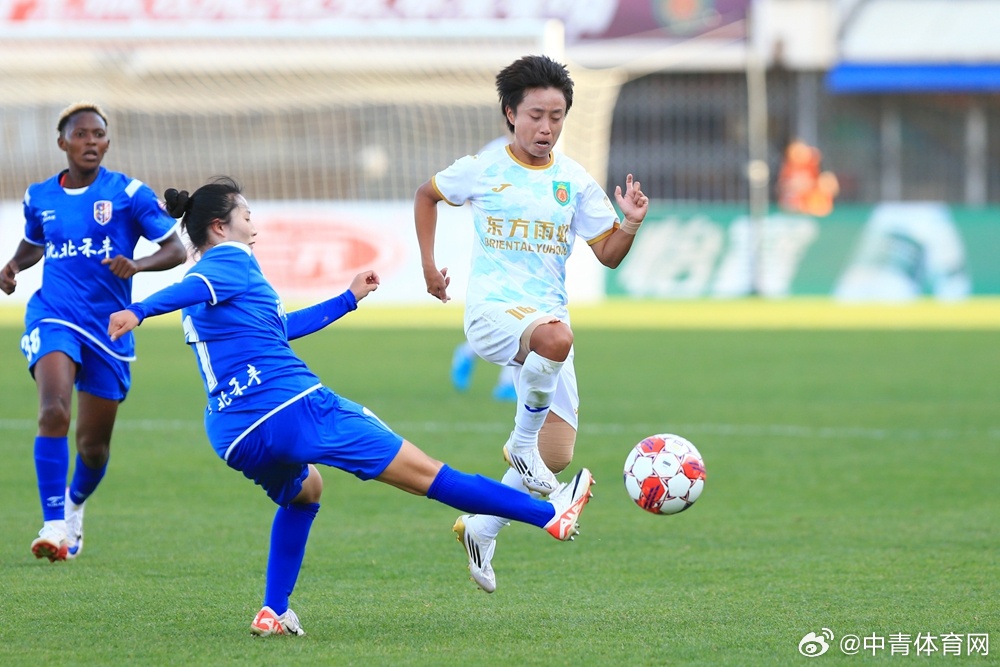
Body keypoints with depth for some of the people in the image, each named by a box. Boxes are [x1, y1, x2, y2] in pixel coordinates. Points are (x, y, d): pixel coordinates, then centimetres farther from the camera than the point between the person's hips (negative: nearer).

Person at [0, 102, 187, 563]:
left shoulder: (129, 193, -3)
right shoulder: (39, 197, 6)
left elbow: (176, 250, -4)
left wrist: (136, 265, -23)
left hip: (108, 329, 0)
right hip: (53, 316, 0)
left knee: (93, 444, 9)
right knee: (54, 411, -26)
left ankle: (74, 505, 42)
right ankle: (54, 526, -28)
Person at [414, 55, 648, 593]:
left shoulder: (574, 181, 6)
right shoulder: (482, 170, 1)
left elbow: (609, 254, 7)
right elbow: (427, 195, 19)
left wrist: (631, 223, -13)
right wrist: (429, 265, 13)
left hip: (548, 315, 4)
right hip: (492, 310, -4)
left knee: (557, 458, 2)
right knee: (555, 338, -41)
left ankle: (481, 528, 25)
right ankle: (522, 443, -19)